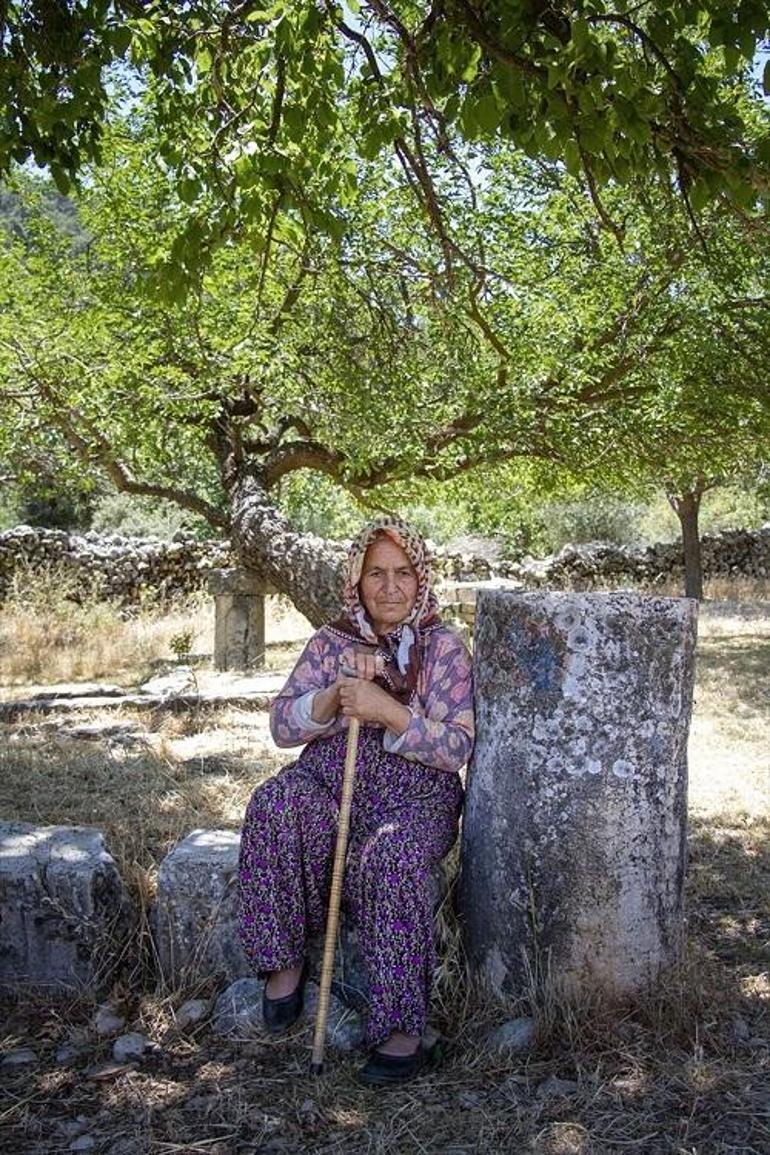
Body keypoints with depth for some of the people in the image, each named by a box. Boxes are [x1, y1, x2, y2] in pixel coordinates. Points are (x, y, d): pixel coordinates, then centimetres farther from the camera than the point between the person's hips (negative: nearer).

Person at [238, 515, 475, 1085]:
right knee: (274, 806, -29)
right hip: (329, 781, 3)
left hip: (415, 794, -3)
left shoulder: (443, 646, -1)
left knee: (392, 854, -35)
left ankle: (403, 1030, -25)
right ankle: (285, 959, -13)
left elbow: (457, 747, -9)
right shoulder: (330, 642, 7)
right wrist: (336, 695, -18)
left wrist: (388, 710, -23)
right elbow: (283, 726, 1)